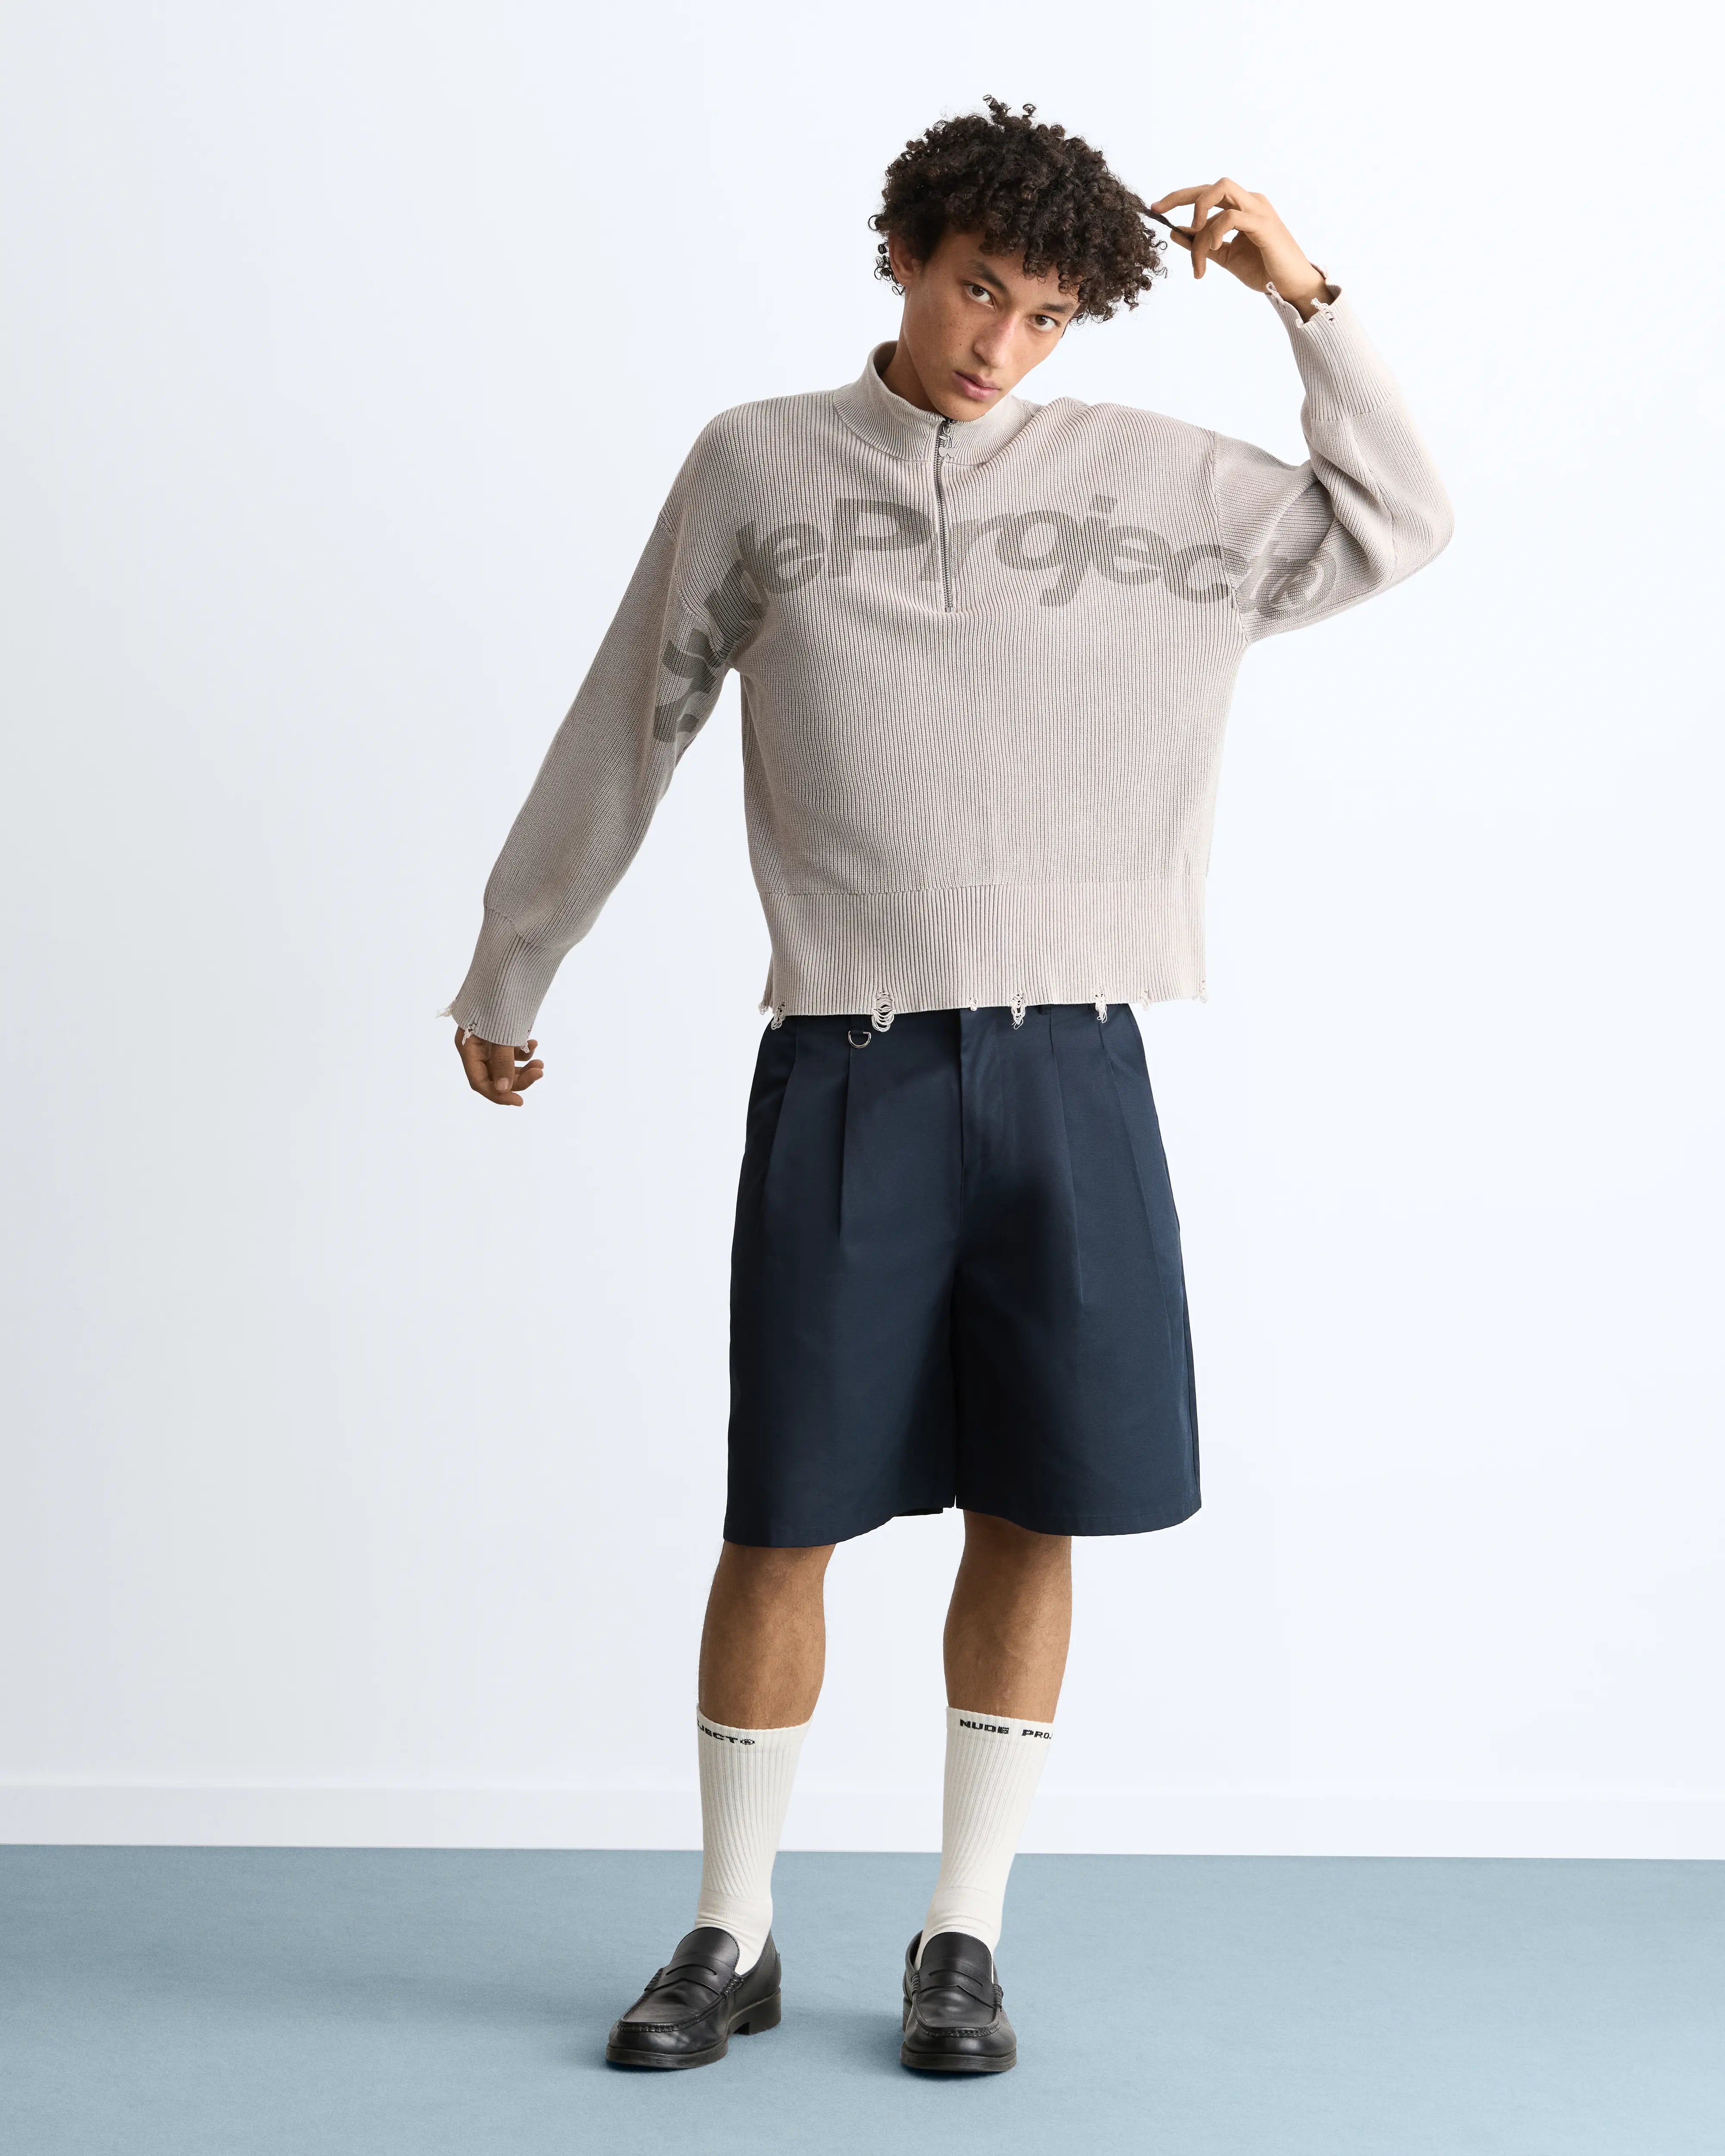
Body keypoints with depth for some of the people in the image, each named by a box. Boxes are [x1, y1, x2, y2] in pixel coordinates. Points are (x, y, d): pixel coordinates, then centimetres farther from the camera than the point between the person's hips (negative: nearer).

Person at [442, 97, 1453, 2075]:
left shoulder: (1139, 480, 9)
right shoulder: (757, 469, 7)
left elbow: (1395, 527, 13)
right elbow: (622, 739, 12)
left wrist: (1307, 302, 3)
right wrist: (504, 978, 18)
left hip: (1069, 1070, 1)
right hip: (844, 1073, -1)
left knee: (1032, 1510, 4)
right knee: (784, 1521, 3)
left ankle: (961, 1936, 19)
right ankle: (731, 1936, 20)